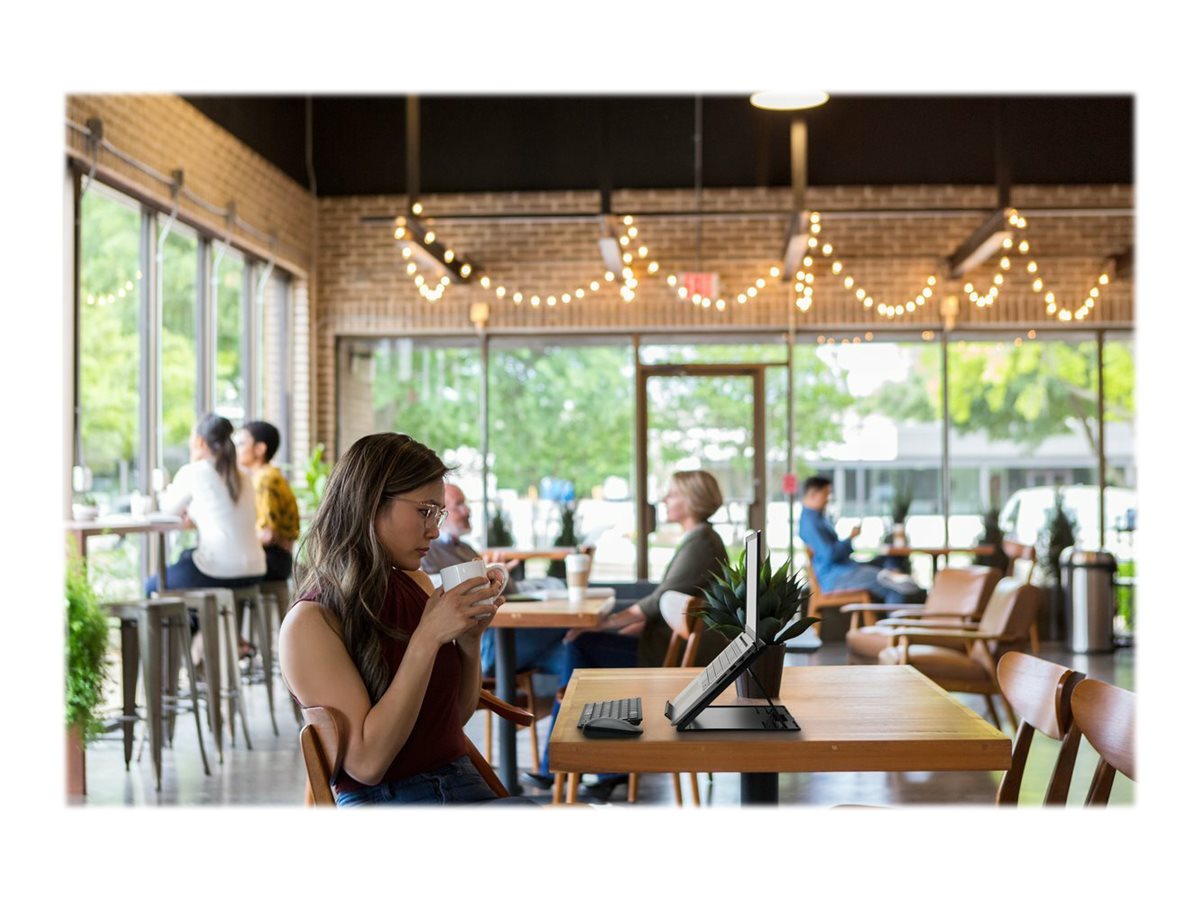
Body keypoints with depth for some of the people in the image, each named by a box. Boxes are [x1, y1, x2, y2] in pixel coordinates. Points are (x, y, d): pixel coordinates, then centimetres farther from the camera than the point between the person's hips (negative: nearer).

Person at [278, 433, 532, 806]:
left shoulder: (418, 585, 9)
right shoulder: (311, 622, -10)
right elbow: (366, 762, -18)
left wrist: (470, 638, -1)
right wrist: (427, 639, -21)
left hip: (464, 784, 7)